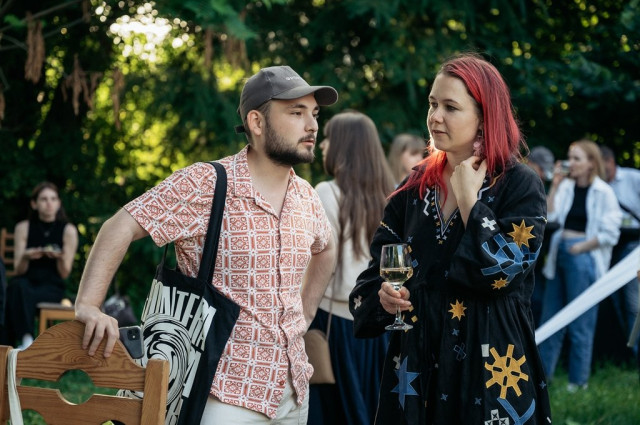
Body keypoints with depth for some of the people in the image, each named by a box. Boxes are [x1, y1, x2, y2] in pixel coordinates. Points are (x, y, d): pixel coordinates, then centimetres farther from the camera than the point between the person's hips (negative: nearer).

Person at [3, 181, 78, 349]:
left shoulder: (68, 230, 2)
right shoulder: (23, 228, 5)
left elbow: (64, 273, 1)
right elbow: (19, 270, 3)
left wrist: (60, 257, -21)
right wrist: (26, 257, -20)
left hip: (52, 287, -1)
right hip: (27, 282, 1)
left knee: (21, 297, -36)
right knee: (18, 287, -38)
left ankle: (11, 342, -36)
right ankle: (26, 340, -47)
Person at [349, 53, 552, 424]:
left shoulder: (520, 186, -6)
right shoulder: (415, 188, 9)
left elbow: (500, 271, -20)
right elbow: (375, 274, 12)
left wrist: (467, 196, -11)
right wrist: (382, 295, -10)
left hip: (490, 365, -4)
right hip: (416, 363, 5)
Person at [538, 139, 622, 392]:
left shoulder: (603, 193, -6)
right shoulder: (566, 186, 6)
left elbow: (609, 234, -9)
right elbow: (550, 215, -4)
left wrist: (580, 247, -10)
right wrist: (555, 186, -9)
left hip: (584, 258, -5)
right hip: (559, 254, 5)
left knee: (580, 324, 0)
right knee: (550, 318, 10)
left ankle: (579, 381, 8)